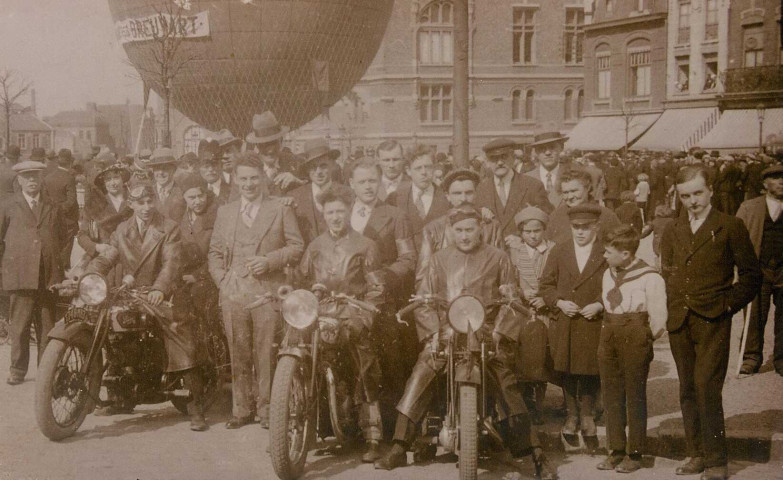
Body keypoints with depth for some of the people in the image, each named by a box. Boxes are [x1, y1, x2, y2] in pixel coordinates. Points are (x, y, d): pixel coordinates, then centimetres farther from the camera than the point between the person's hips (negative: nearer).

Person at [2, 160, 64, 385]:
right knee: (19, 326, -3)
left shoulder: (52, 207, 15)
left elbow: (62, 236, 26)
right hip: (20, 274, -2)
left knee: (47, 326, 5)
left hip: (49, 275, 2)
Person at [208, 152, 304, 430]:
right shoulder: (224, 212, 17)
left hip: (267, 292, -2)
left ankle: (266, 408, 6)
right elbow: (215, 252, 19)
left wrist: (269, 260, -10)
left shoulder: (281, 211, 8)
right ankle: (241, 409, 13)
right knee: (238, 355, 4)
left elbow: (297, 247, 5)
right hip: (233, 294, 3)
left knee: (266, 354, -3)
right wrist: (222, 281, 4)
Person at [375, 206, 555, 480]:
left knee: (507, 386, -13)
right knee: (419, 377, -16)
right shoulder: (440, 259, 14)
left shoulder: (498, 259, 10)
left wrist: (499, 331, -8)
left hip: (487, 333, -1)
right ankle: (399, 448, -10)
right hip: (446, 332, 2)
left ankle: (536, 454, -5)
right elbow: (424, 299, 11)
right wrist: (433, 332, -3)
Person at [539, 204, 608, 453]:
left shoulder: (607, 253, 0)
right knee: (568, 372, 9)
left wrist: (599, 305, -13)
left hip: (594, 323, -2)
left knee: (591, 371, 3)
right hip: (564, 326, 2)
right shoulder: (559, 251, 9)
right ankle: (572, 416, 22)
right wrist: (559, 302, -7)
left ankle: (587, 416, 20)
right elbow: (546, 285, 9)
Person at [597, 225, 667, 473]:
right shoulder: (608, 274, 10)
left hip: (635, 337, -7)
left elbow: (658, 318, -9)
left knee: (635, 395, 1)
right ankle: (616, 450, 18)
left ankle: (634, 454, 10)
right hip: (609, 335, 7)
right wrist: (611, 329, 11)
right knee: (611, 395, 9)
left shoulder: (649, 277, -12)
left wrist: (645, 340, -1)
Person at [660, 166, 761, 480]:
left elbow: (751, 274, 1)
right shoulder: (671, 232, 14)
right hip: (679, 323, 5)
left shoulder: (730, 227, 0)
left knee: (707, 389, -11)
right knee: (688, 391, 9)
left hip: (712, 322, -5)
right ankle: (696, 454, 18)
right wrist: (671, 308, 7)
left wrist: (729, 304, -6)